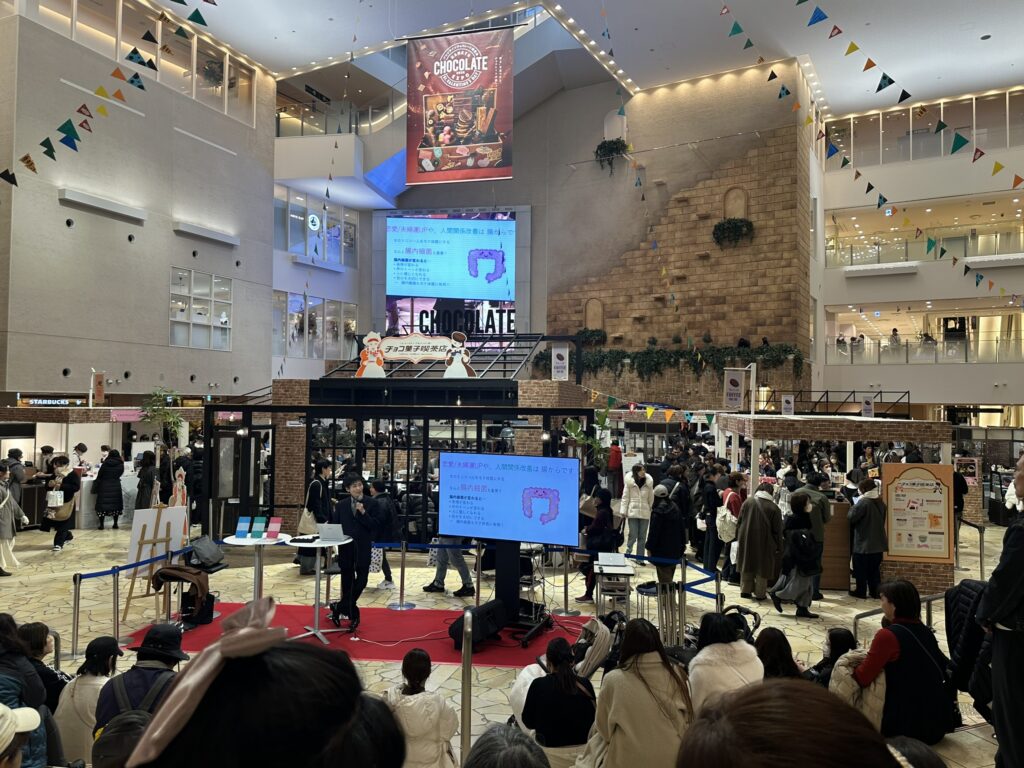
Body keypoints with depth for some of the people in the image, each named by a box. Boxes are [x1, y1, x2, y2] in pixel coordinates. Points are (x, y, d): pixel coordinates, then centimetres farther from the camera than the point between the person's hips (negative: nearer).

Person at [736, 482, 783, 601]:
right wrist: (778, 547, 2)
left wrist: (738, 538, 13)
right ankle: (760, 593, 13)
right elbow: (777, 530, -6)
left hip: (746, 540, 2)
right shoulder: (774, 509, -9)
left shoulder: (747, 503, -2)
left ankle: (745, 590, 19)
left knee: (746, 566, 15)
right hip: (764, 543, -2)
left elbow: (739, 522, 4)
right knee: (762, 568, 8)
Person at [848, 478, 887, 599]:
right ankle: (875, 591, 16)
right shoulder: (881, 503, 4)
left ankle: (861, 591, 11)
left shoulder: (863, 502, -19)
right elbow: (883, 520, 16)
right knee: (875, 569, 14)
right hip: (878, 543, 7)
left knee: (861, 569, 5)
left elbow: (851, 517, -17)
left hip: (863, 543, -7)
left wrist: (853, 507, -3)